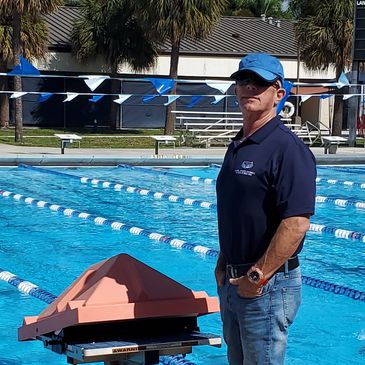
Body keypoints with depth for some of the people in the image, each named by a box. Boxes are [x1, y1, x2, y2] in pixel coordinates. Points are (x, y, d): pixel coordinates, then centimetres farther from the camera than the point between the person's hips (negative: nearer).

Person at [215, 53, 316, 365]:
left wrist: (257, 277, -21)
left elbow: (297, 223, -24)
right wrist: (223, 265, 14)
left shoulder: (287, 148, -16)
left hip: (268, 285, -9)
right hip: (233, 282, 9)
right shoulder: (237, 146, 13)